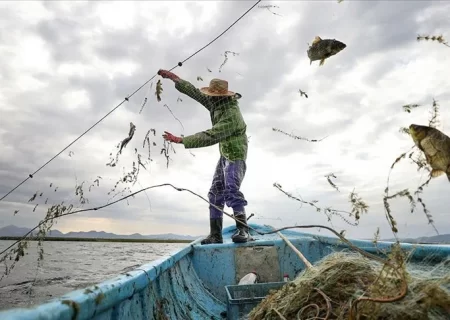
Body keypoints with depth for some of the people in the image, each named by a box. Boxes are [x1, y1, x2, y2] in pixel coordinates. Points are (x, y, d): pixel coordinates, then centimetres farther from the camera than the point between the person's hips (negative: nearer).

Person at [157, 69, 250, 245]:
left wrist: (180, 140, -33)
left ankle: (242, 230, -24)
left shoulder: (231, 116, -29)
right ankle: (215, 235, 4)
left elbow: (209, 137, -35)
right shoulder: (218, 104, -1)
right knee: (216, 193, 3)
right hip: (224, 155, 9)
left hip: (236, 156, -9)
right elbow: (195, 92, 6)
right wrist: (174, 77, 8)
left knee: (231, 190, -28)